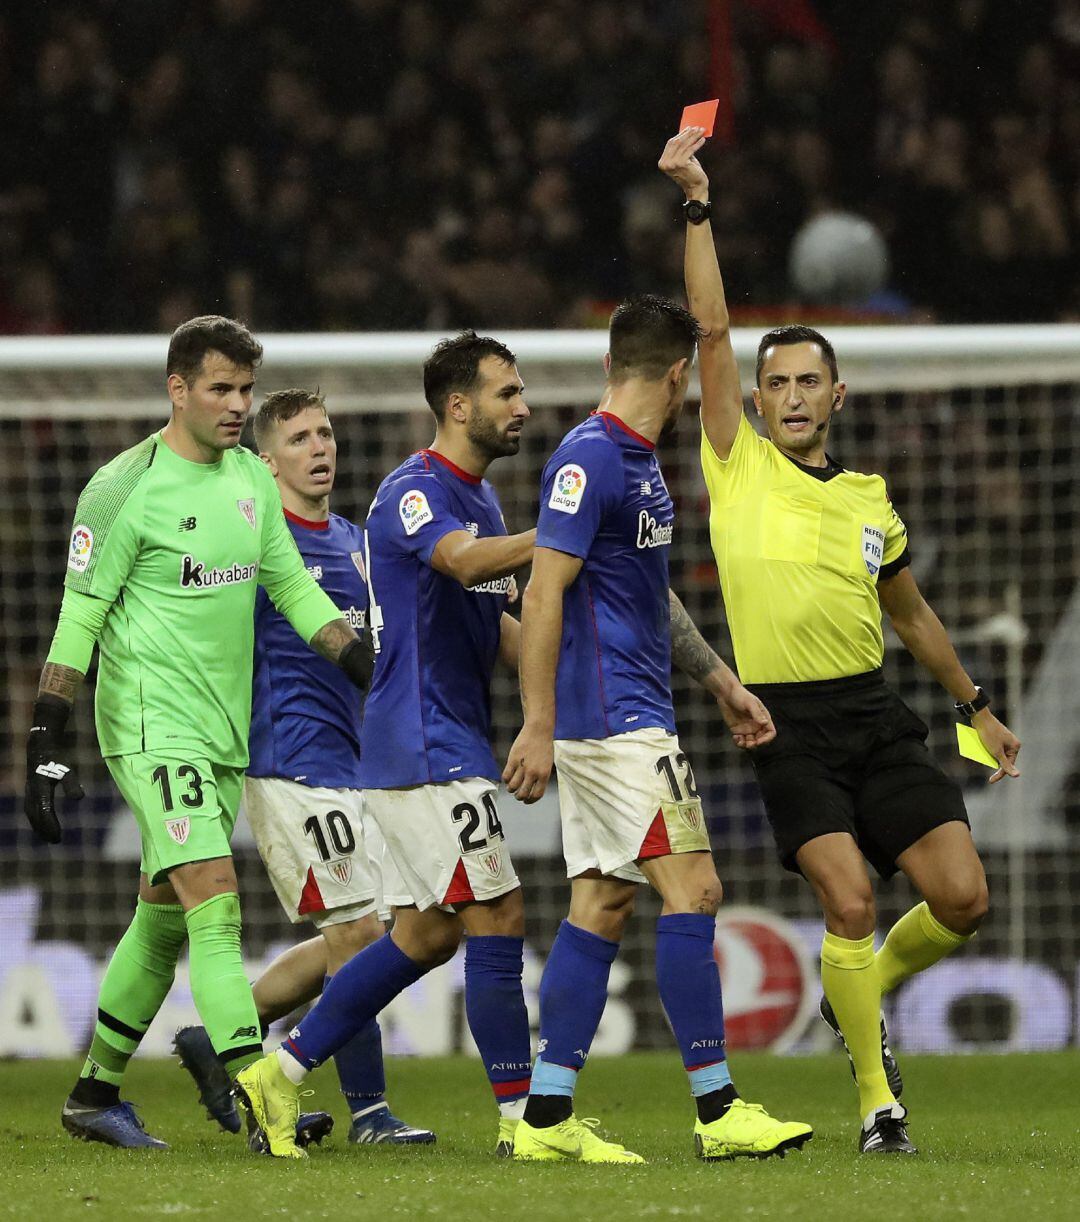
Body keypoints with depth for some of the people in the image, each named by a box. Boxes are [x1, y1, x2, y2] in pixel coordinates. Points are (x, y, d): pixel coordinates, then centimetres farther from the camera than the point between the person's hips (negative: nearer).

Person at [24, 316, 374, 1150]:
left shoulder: (251, 479, 11)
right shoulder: (126, 488, -11)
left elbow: (290, 584, 18)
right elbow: (80, 615, -9)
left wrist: (366, 665, 7)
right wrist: (48, 742, -11)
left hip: (225, 730, 8)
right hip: (153, 725, -7)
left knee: (165, 919, 13)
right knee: (214, 898, -18)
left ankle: (95, 1093, 25)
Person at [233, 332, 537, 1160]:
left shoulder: (481, 497, 17)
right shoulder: (415, 491, -14)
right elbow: (465, 561, -35)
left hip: (453, 743, 10)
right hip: (426, 748, -10)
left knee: (426, 934, 12)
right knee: (498, 917, -10)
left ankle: (282, 1074, 18)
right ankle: (521, 1115, -5)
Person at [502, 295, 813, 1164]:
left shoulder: (638, 462, 17)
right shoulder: (589, 458, -14)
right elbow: (544, 595, -18)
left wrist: (722, 682, 30)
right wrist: (537, 728, -21)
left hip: (628, 717, 10)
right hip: (615, 720, -10)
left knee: (603, 905, 6)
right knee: (692, 889, -10)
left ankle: (549, 1119, 5)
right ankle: (718, 1109, -9)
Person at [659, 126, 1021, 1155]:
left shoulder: (870, 501, 13)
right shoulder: (739, 466, 3)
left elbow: (911, 613, 26)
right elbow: (712, 331, -4)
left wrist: (976, 706, 29)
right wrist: (697, 209, -9)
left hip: (877, 718, 4)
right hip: (786, 723, -4)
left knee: (962, 896, -5)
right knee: (849, 902, -17)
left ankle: (860, 996, 24)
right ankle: (875, 1099, -3)